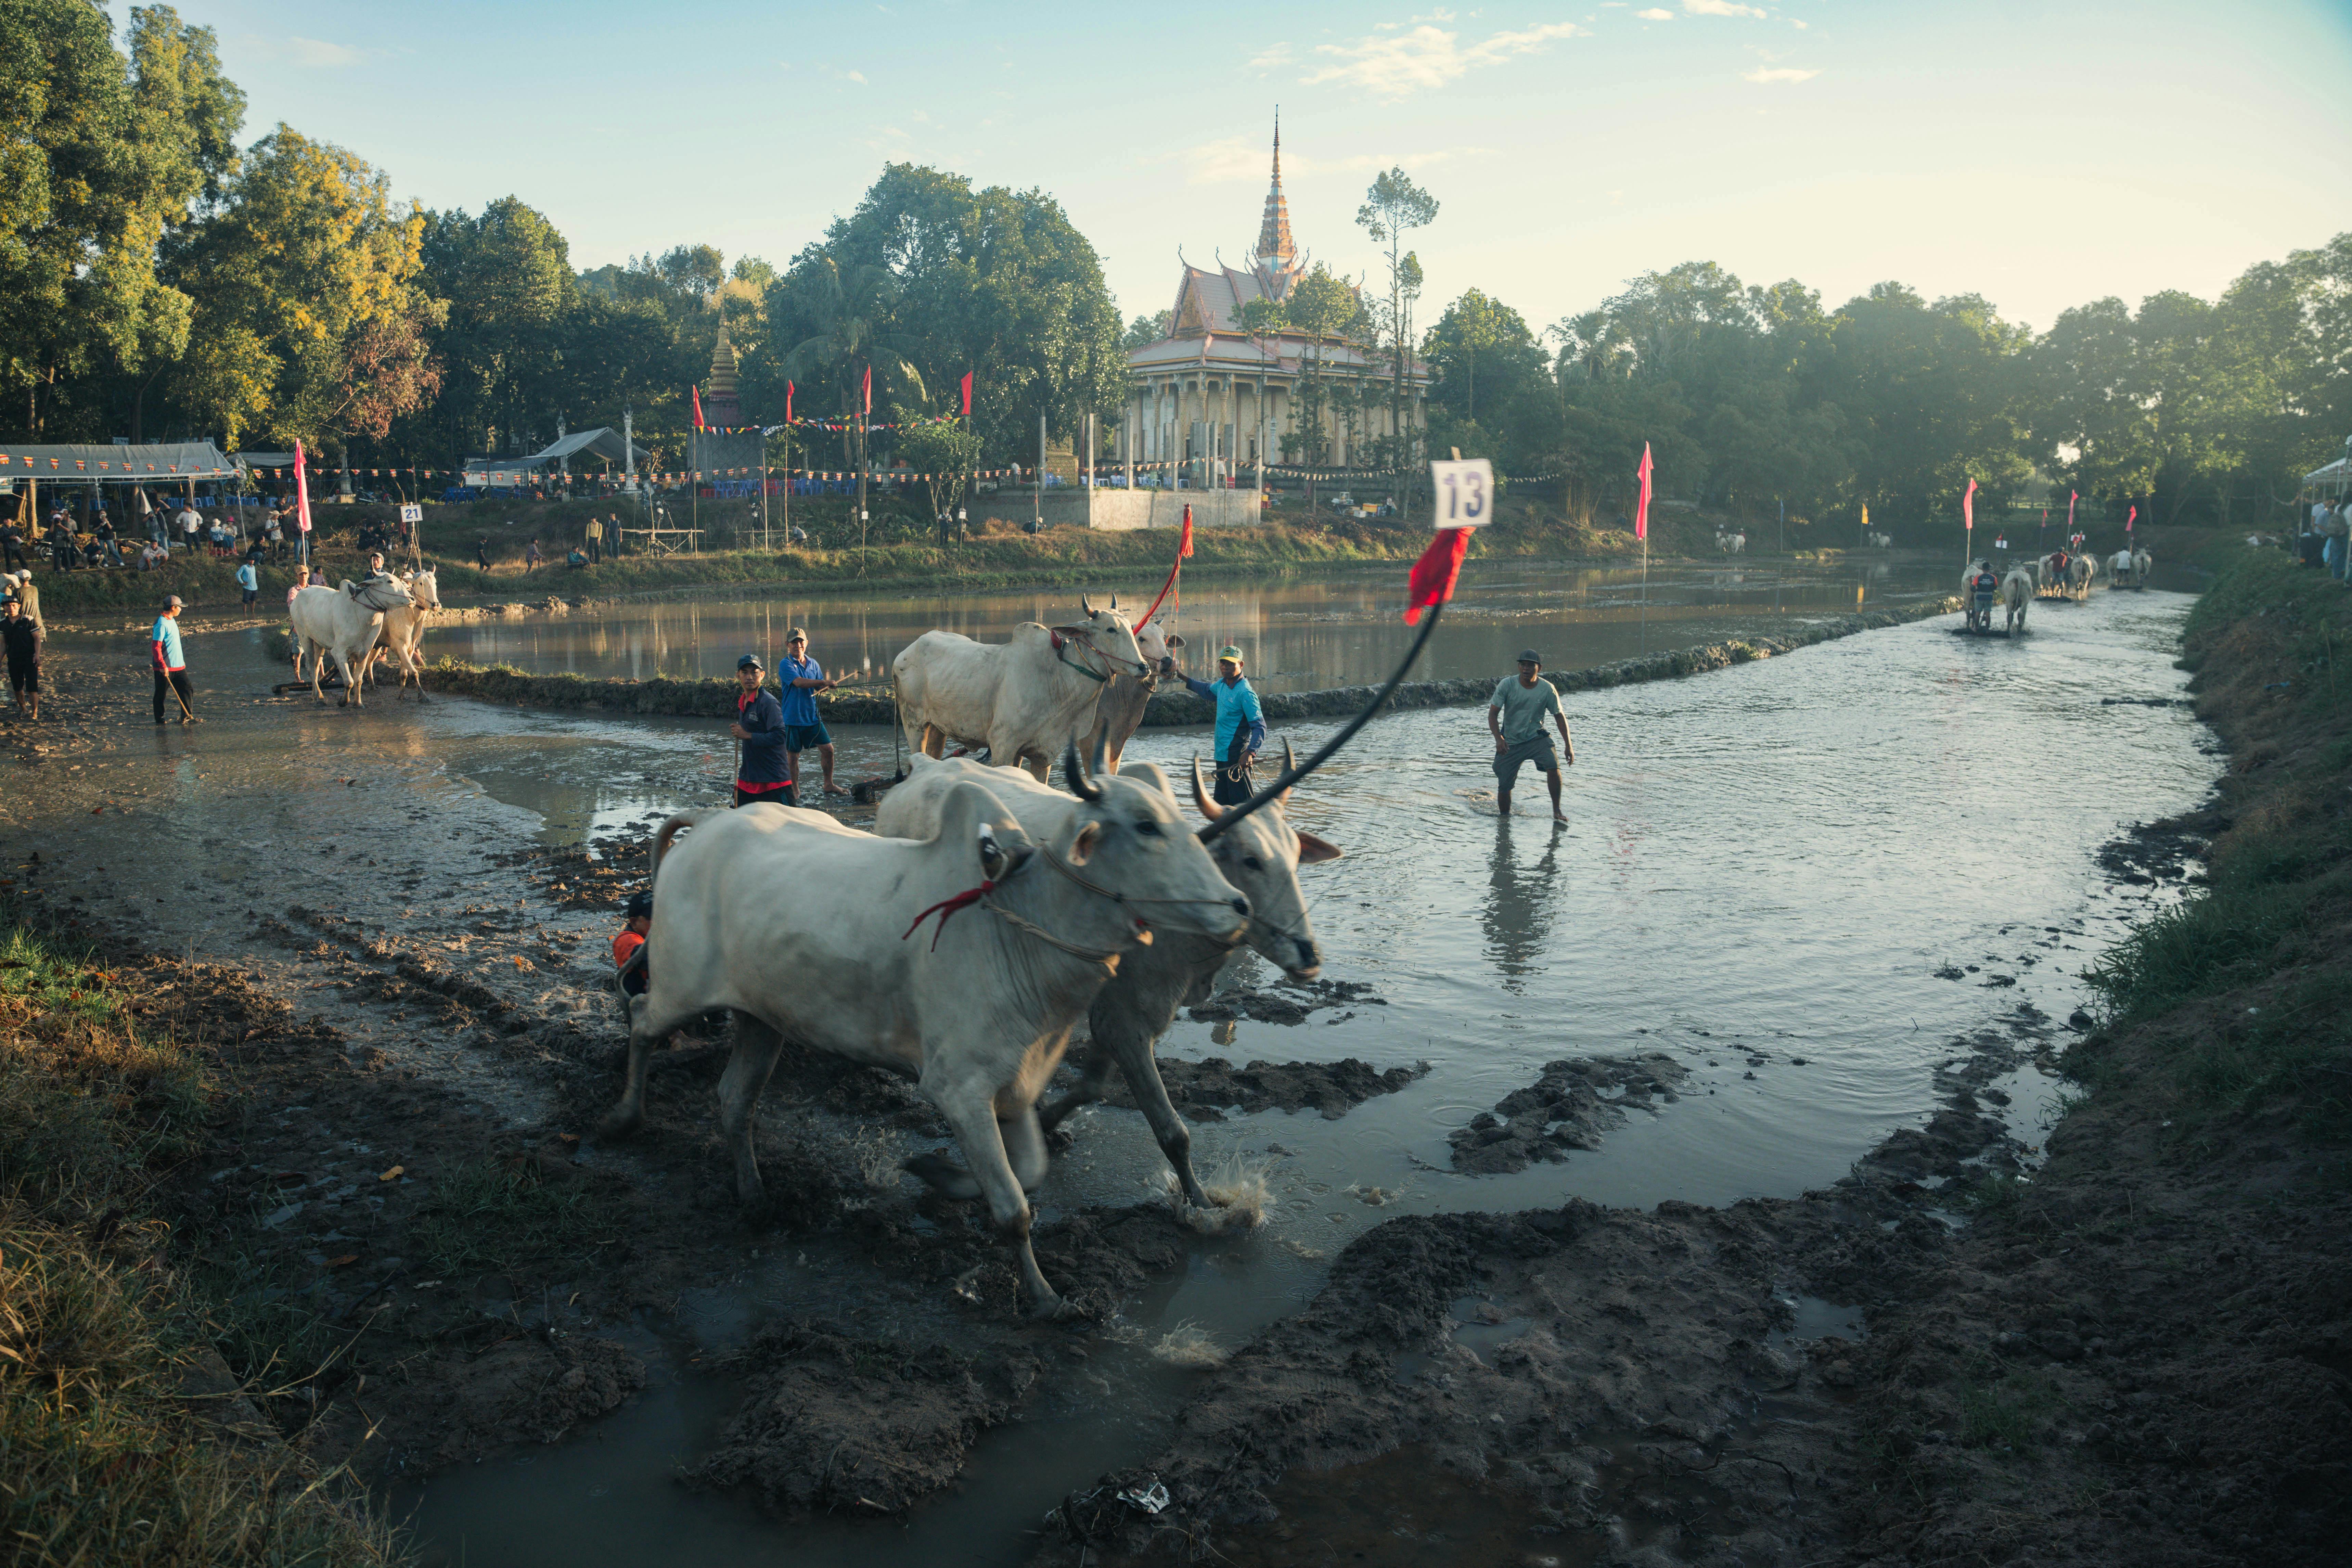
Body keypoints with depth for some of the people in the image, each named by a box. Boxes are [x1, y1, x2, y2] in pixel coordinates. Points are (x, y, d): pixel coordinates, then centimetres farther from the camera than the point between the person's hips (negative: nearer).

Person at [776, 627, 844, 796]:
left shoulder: (813, 664, 10)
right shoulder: (786, 665, -9)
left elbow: (820, 688, 16)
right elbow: (799, 682, -24)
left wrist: (823, 688, -8)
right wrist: (825, 683, -29)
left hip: (813, 717, 5)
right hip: (793, 718, -5)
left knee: (828, 749, 2)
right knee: (793, 755, 4)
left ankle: (829, 785, 18)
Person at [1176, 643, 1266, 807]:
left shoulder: (1245, 693, -17)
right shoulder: (1222, 684, 8)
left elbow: (1260, 727, -21)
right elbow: (1208, 690, 34)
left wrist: (1250, 752, -35)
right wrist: (1183, 677, 38)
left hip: (1238, 759, -9)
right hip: (1222, 756, 9)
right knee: (1221, 804, 17)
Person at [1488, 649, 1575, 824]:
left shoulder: (1547, 689, -9)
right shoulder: (1507, 685, -11)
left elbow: (1559, 716, 2)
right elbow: (1493, 714, -10)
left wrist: (1568, 745, -1)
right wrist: (1498, 739, -24)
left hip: (1537, 739, 0)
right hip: (1510, 743, 0)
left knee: (1553, 766, -26)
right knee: (1504, 786, 1)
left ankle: (1557, 811, -12)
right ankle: (1504, 818, 26)